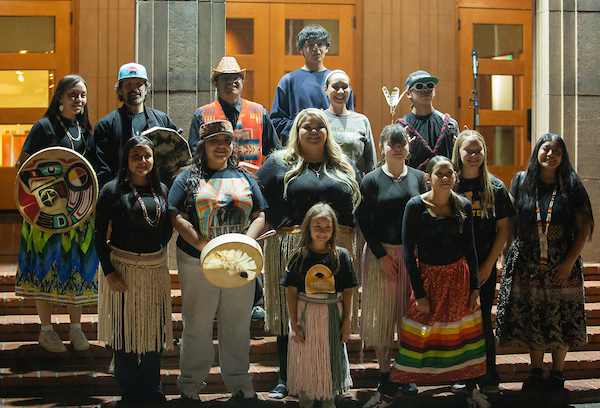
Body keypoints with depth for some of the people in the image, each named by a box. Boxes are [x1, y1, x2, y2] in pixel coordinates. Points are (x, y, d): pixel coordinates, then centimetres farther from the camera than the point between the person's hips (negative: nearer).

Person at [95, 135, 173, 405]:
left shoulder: (162, 190, 7)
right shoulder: (113, 190, -5)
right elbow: (99, 234, -6)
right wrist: (108, 271, -13)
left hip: (155, 269, 4)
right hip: (122, 268, -4)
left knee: (153, 330, 10)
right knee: (125, 330, 3)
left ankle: (151, 390, 24)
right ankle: (130, 392, 17)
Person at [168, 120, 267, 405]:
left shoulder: (244, 178, 12)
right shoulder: (189, 178, 3)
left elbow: (260, 216, 9)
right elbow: (178, 218, -7)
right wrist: (205, 247, -18)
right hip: (198, 264, -2)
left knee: (238, 325, 10)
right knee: (197, 326, 6)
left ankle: (239, 383, 24)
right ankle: (190, 385, 20)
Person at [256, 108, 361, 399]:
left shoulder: (344, 167, 16)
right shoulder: (279, 164, 6)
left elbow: (357, 211, 17)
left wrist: (353, 249, 10)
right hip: (291, 251, -2)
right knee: (289, 315, 2)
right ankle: (285, 379, 15)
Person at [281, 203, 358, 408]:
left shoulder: (341, 256, -2)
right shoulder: (299, 256, -4)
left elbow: (347, 292, 1)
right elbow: (292, 292, -2)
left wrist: (346, 323, -1)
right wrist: (294, 324, -5)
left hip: (333, 317, 1)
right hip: (305, 316, -1)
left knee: (331, 359, 11)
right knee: (305, 360, 8)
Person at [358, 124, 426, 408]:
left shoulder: (418, 178, 6)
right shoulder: (371, 180, -2)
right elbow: (364, 222, -4)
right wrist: (381, 255, -10)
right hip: (381, 253, -2)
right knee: (383, 314, 3)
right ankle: (385, 374, 14)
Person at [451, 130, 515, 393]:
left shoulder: (495, 187, 2)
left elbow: (503, 228, 2)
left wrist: (488, 264, -5)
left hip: (484, 268, 0)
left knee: (482, 321, 3)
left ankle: (489, 378, 15)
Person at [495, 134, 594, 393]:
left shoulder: (571, 186, 1)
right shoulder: (521, 181, 6)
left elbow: (584, 228, 0)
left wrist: (570, 262, -8)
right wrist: (509, 252, -5)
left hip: (562, 267, -1)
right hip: (526, 264, 1)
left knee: (561, 320, 2)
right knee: (531, 319, 4)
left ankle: (557, 375, 17)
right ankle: (536, 372, 19)